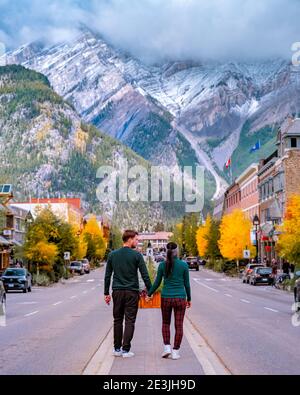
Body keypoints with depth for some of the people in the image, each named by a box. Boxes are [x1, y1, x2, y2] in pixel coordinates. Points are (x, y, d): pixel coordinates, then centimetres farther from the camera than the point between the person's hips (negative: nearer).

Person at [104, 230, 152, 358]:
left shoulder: (112, 255, 4)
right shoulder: (136, 255, -7)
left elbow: (107, 276, 6)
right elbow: (145, 275, -8)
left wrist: (106, 293, 12)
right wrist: (150, 291, 1)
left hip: (117, 292, 4)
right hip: (132, 292, -4)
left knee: (117, 320, 12)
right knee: (130, 321, 1)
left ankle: (117, 349, 15)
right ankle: (126, 350, 0)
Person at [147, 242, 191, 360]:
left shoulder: (162, 265, -4)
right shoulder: (184, 265, -6)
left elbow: (157, 283, 2)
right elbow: (186, 284, 1)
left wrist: (149, 294, 18)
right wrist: (189, 298, 14)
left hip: (166, 298, 1)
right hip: (180, 298, -1)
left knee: (166, 323, 19)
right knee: (179, 326, 7)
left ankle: (167, 347, 7)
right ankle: (175, 352, 5)